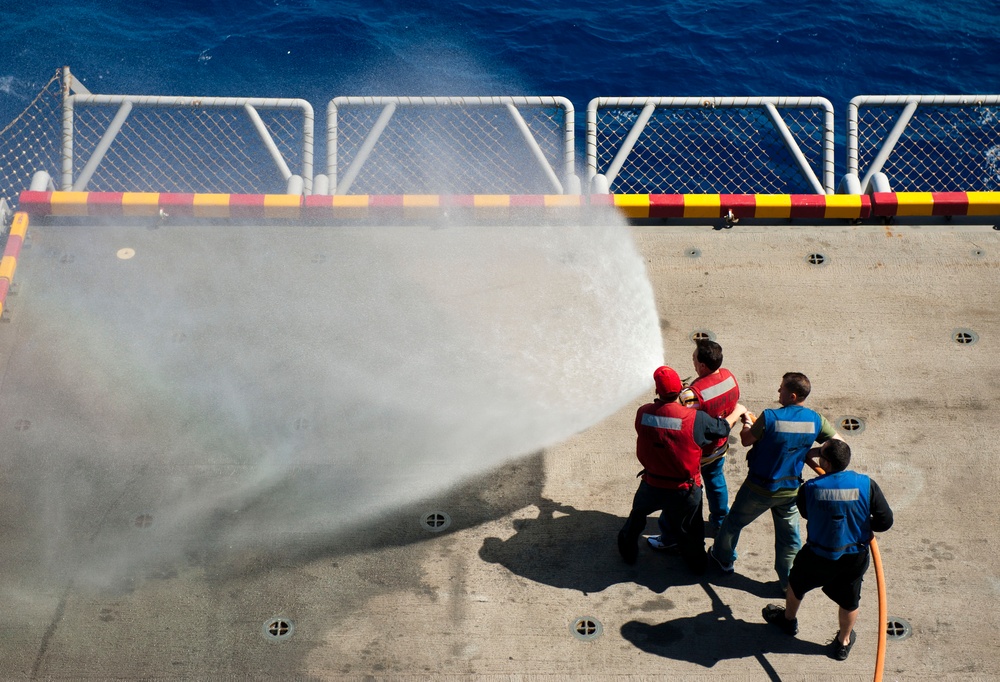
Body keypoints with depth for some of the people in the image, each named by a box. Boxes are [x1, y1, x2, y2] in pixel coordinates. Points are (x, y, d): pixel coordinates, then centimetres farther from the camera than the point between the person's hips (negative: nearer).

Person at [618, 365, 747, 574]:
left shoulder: (642, 413, -18)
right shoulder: (696, 419, -24)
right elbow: (724, 427, -6)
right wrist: (738, 411, 16)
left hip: (652, 486, 2)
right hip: (685, 491, -1)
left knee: (638, 514, 31)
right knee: (689, 530, 23)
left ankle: (628, 551, 49)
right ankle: (697, 562, 46)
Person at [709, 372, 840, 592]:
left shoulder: (770, 417, -26)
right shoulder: (815, 420, -12)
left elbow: (746, 440, -11)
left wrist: (747, 423, 10)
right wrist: (806, 453, 5)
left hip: (759, 488, -3)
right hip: (790, 489, 3)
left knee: (734, 521, 23)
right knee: (789, 536, 20)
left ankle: (724, 558, 43)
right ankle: (788, 581, 29)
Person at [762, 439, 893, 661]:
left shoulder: (810, 488, -22)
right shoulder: (867, 485, -21)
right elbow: (885, 521, -14)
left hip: (819, 556, -1)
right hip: (855, 557, 1)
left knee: (797, 583, 30)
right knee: (849, 600, 25)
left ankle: (789, 619, 55)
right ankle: (843, 643, 46)